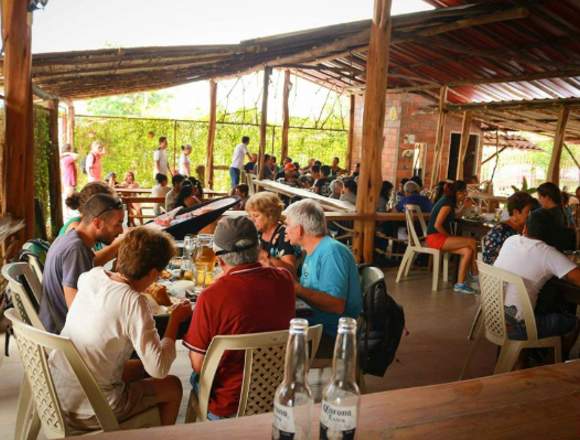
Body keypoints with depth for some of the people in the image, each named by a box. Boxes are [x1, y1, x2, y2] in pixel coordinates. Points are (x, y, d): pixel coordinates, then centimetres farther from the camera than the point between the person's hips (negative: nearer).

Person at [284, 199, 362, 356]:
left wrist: (296, 289, -23)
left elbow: (336, 305, -23)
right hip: (315, 325, 9)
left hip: (331, 336, -9)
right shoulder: (313, 251, 14)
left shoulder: (332, 252, -16)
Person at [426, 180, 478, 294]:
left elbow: (455, 217, 33)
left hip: (441, 237, 10)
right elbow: (437, 225, -19)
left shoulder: (448, 201, 15)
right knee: (472, 242, -16)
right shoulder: (447, 203, -14)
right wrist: (449, 237, -10)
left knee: (468, 251, -9)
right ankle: (475, 275, 1)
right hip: (435, 238, -10)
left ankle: (460, 284, -11)